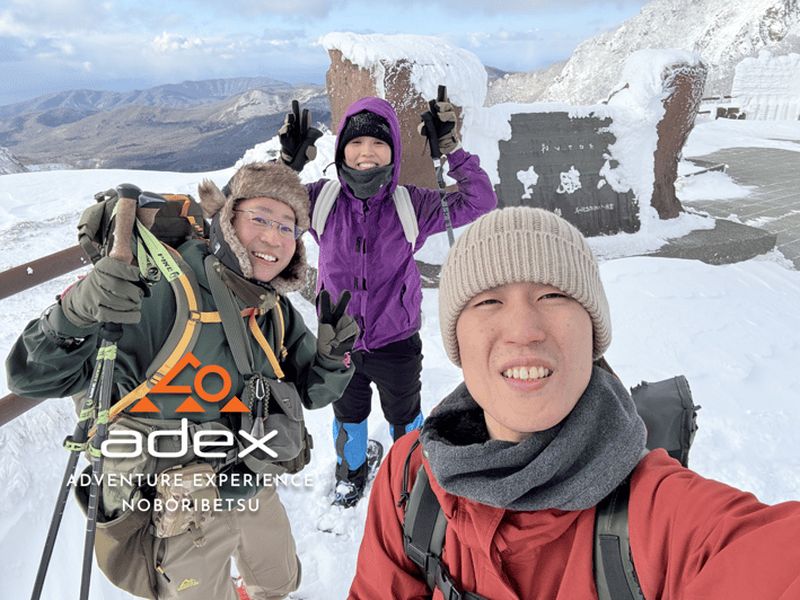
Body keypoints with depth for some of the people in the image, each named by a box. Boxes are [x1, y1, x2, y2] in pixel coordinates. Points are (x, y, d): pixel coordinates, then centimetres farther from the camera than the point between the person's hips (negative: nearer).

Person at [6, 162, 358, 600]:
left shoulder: (277, 311, -6)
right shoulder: (158, 293, -28)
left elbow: (311, 393, 2)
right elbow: (37, 377, -25)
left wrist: (332, 356, -18)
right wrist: (75, 314, -43)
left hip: (258, 492, 7)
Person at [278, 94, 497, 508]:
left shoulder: (412, 205, -14)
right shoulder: (321, 199, -11)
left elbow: (479, 201, -15)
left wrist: (451, 148, -25)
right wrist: (289, 162, -22)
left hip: (396, 341, -1)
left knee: (404, 417, 24)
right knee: (348, 415, 26)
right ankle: (350, 472, 56)